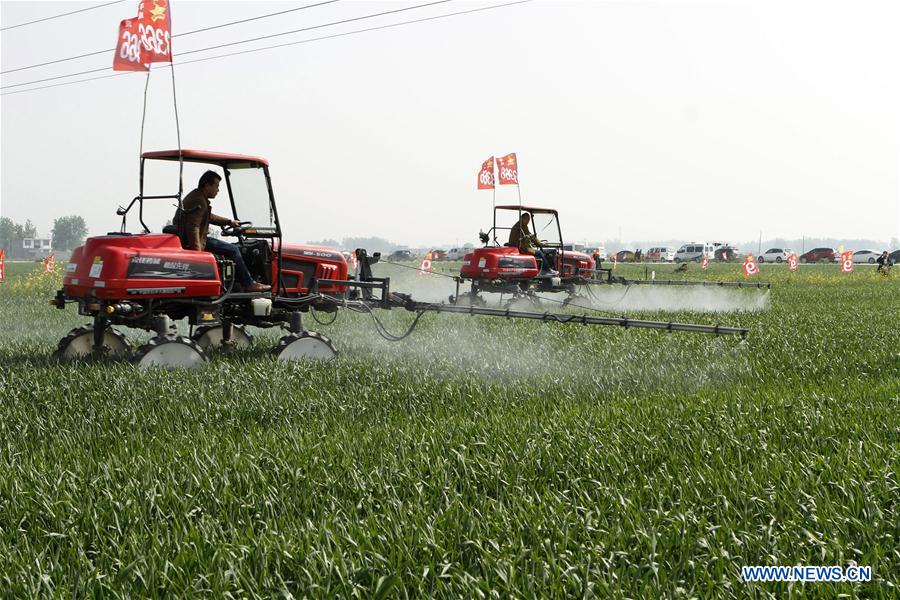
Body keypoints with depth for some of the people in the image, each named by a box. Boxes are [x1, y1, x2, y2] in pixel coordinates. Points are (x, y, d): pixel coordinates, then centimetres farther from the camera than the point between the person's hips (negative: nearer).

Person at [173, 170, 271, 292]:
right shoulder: (198, 202, -19)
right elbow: (193, 227, -30)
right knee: (233, 251, -9)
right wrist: (197, 250, -36)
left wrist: (229, 222, 30)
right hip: (197, 241, -12)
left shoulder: (195, 196, 17)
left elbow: (209, 217, 31)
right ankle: (249, 284, -4)